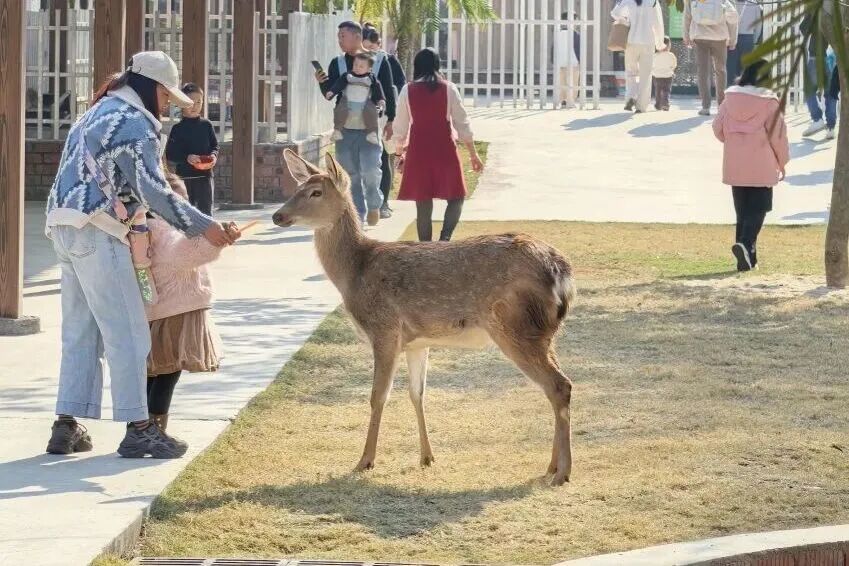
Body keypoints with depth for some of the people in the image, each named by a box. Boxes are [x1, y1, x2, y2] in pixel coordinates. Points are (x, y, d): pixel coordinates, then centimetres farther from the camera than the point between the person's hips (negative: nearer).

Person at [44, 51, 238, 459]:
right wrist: (203, 227, -13)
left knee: (80, 331, 12)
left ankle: (67, 426, 11)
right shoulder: (135, 122, -8)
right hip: (96, 230, -10)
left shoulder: (99, 113, 23)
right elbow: (154, 191, -14)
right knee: (126, 331, -6)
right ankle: (138, 429, -6)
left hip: (64, 226, 10)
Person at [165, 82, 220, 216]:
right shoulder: (178, 128, -2)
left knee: (205, 209, 1)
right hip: (184, 176, -1)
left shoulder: (206, 125, 5)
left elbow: (215, 146, 11)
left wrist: (213, 156, -11)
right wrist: (187, 158, -20)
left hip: (205, 174, 1)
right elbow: (169, 154, -4)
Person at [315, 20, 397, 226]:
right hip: (344, 126, 3)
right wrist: (322, 82, -15)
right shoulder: (337, 63, 9)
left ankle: (374, 205, 11)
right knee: (350, 173, 2)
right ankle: (357, 214, 9)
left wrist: (391, 120, 1)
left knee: (370, 169, -14)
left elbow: (388, 91, 4)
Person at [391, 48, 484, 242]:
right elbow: (462, 124, 1)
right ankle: (445, 237, -13)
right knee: (456, 197, 9)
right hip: (444, 150, -1)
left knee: (423, 205, 6)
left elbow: (400, 127, 6)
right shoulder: (448, 89, -1)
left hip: (418, 151, 1)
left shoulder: (408, 91, 1)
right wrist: (473, 155, 9)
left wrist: (400, 153, 22)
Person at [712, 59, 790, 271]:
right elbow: (778, 135, -8)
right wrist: (782, 162, 6)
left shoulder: (731, 99, 1)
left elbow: (718, 128, 6)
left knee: (742, 210, 12)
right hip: (761, 166, -4)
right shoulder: (769, 102, -11)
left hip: (734, 165, 4)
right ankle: (745, 244, -23)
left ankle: (748, 257, 12)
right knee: (758, 208, 1)